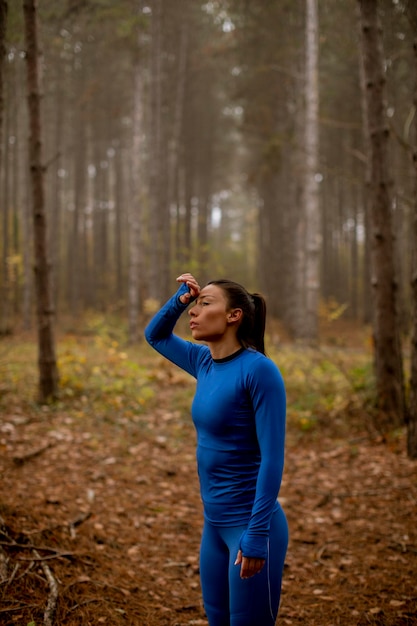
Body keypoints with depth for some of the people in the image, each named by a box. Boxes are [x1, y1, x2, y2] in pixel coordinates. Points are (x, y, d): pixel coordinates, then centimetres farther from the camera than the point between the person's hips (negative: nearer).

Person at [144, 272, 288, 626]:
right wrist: (180, 299, 4)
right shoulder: (205, 362, 5)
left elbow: (272, 458, -19)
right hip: (215, 524, 8)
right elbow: (155, 336, 22)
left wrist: (256, 535, -21)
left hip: (251, 524, -7)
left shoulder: (259, 369, -17)